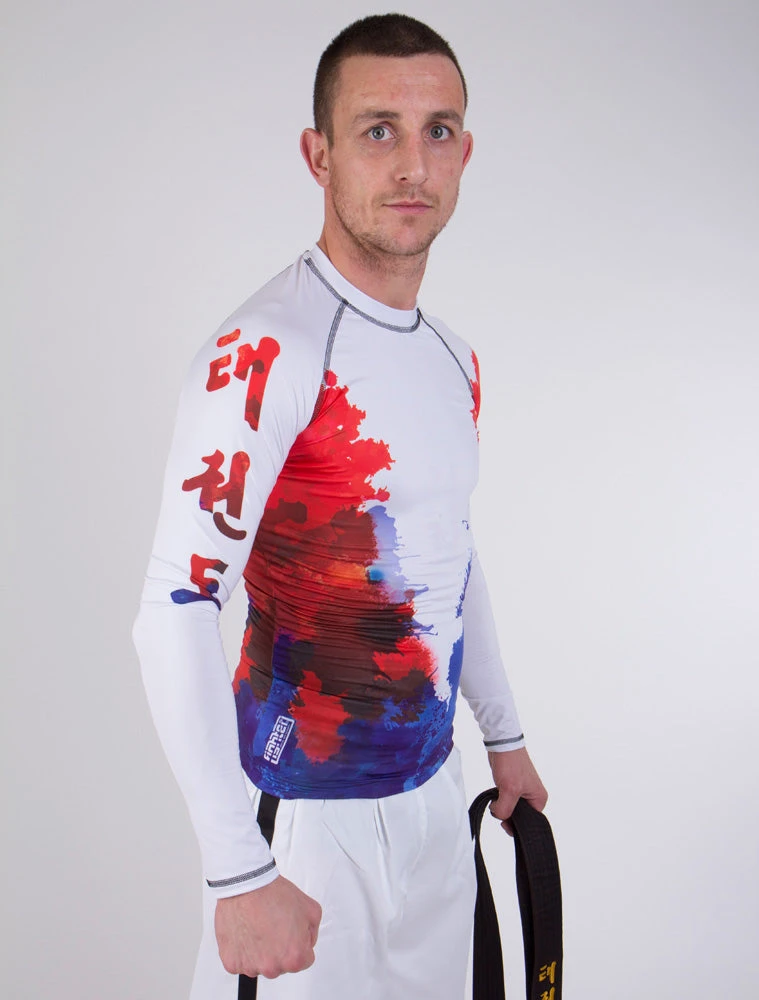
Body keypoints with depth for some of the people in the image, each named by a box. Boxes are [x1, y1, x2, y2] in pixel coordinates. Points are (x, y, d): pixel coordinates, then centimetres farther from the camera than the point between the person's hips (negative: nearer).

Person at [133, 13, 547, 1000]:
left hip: (434, 792, 7)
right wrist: (241, 876, -27)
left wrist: (504, 734, 23)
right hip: (311, 808, -7)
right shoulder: (267, 350, -20)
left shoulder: (457, 360, 7)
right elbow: (174, 612, -25)